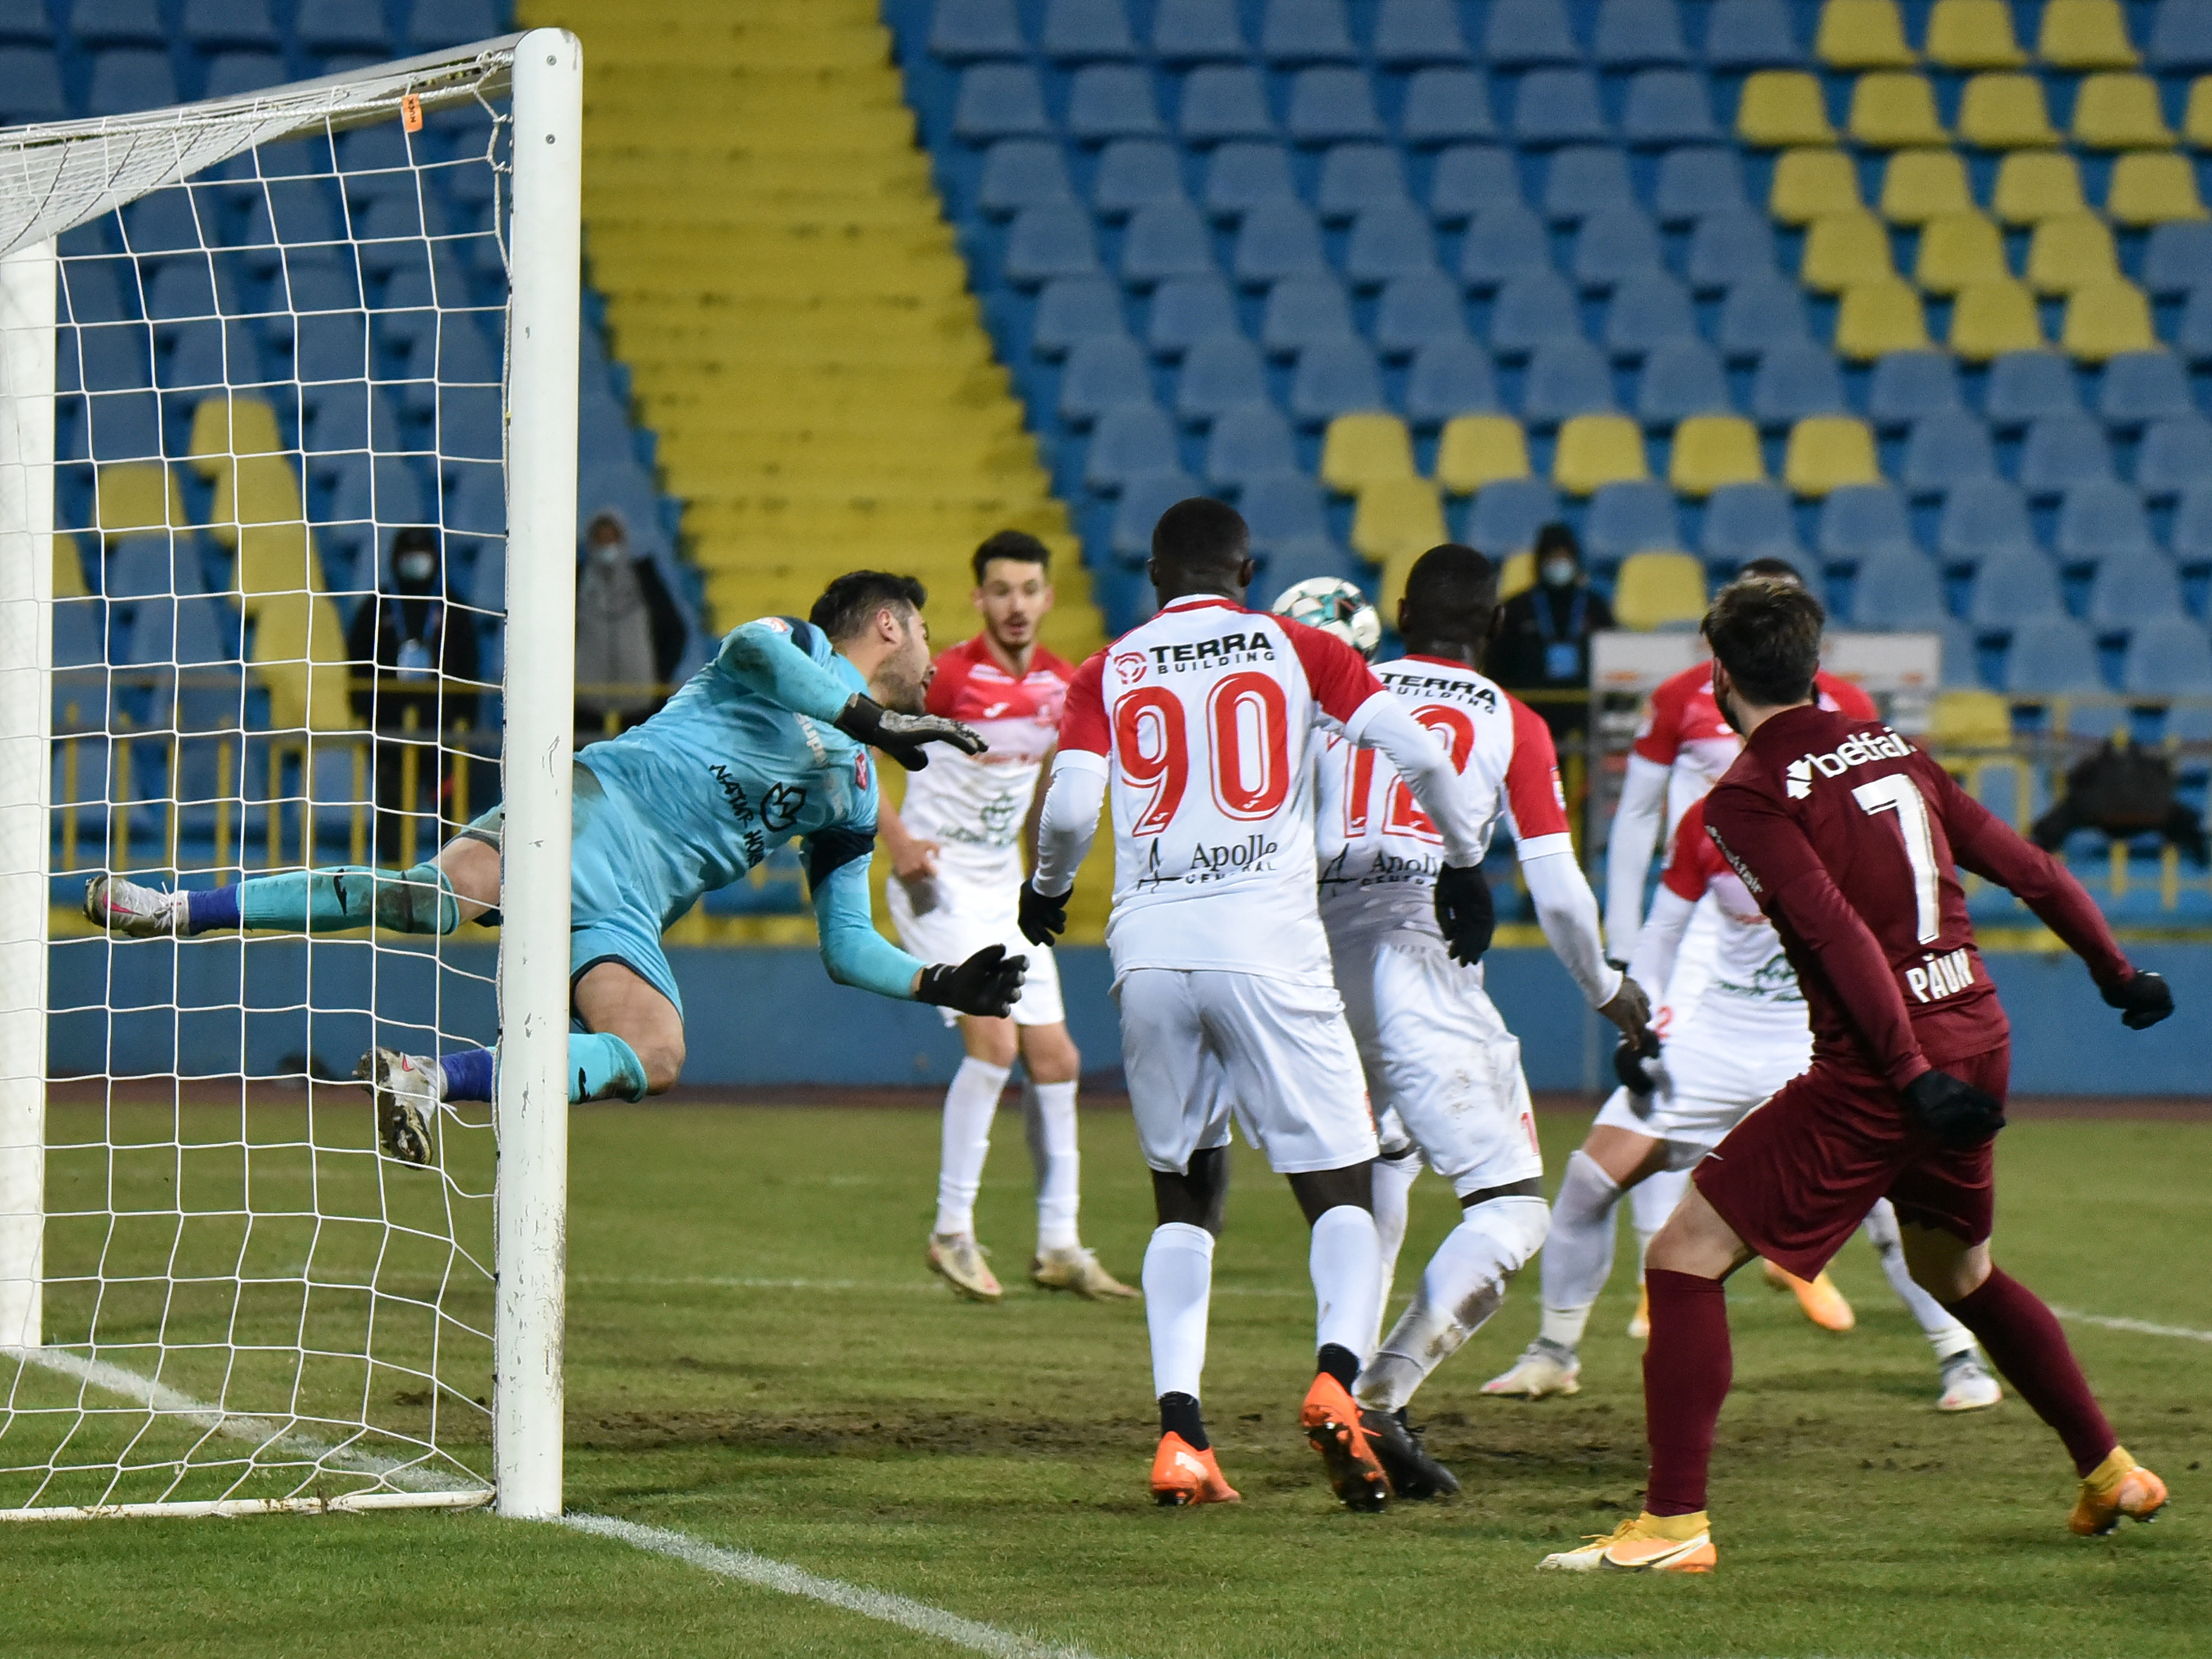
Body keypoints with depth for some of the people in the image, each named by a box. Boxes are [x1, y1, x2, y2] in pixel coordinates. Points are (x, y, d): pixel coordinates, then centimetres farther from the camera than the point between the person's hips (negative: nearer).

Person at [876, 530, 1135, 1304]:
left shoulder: (1060, 686, 3)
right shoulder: (949, 675, -15)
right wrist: (897, 838, -22)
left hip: (1004, 887, 7)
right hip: (940, 884, -7)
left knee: (1054, 1059, 5)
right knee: (994, 1039, -19)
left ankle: (1058, 1246, 14)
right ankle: (952, 1232, -10)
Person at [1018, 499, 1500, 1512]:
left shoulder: (1108, 675, 12)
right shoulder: (1296, 650, 9)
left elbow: (1069, 809, 0)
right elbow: (1419, 754, -1)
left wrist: (1045, 893, 20)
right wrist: (1463, 862, 14)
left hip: (1150, 954, 2)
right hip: (1268, 948, -2)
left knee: (1186, 1197, 16)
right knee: (1341, 1189, 5)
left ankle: (1179, 1432, 0)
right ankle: (1337, 1372, -23)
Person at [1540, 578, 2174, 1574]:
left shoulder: (1749, 795, -9)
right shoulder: (1892, 752, 11)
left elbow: (1840, 934, -19)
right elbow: (2028, 871, 15)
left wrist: (1914, 1073, -24)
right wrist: (2118, 974, 28)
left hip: (1877, 1069, -7)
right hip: (1978, 1036, 7)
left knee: (1687, 1257, -3)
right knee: (1958, 1272, 30)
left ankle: (1674, 1522, -11)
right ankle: (2109, 1472, 34)